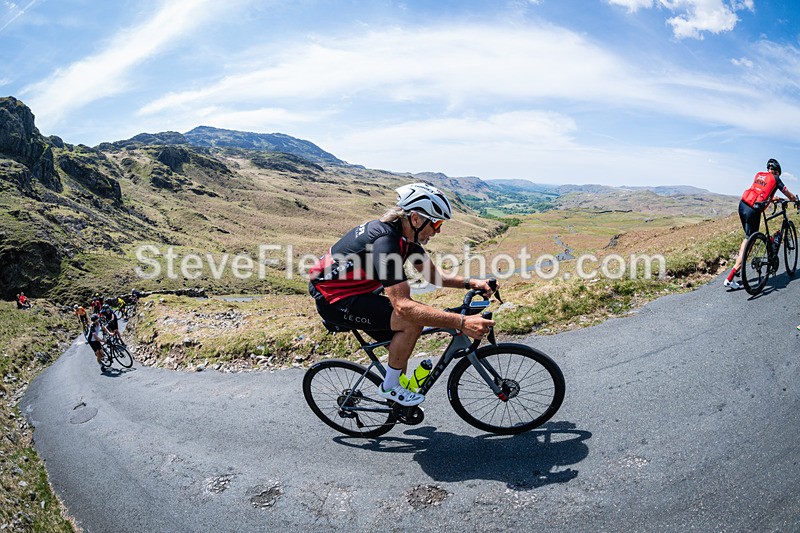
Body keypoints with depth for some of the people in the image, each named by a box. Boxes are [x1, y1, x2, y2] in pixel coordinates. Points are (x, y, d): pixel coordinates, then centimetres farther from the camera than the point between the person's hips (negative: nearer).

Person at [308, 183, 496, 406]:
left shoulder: (406, 233, -1)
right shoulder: (386, 241, -31)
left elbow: (433, 275, 9)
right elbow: (403, 306, -37)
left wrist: (470, 283, -7)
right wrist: (461, 323, -40)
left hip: (353, 290, 10)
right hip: (333, 299, -10)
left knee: (401, 342, 9)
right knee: (412, 320, -21)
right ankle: (390, 386, -2)